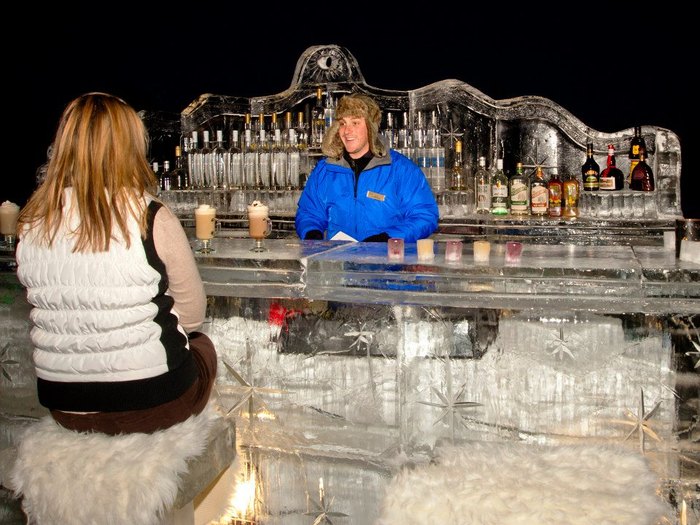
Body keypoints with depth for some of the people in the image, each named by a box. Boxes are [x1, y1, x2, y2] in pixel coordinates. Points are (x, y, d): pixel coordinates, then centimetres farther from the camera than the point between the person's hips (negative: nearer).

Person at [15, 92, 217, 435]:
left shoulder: (30, 224, -7)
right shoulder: (152, 220, -19)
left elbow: (53, 308, 6)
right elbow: (193, 315, -8)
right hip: (149, 404, -4)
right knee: (202, 345, 27)